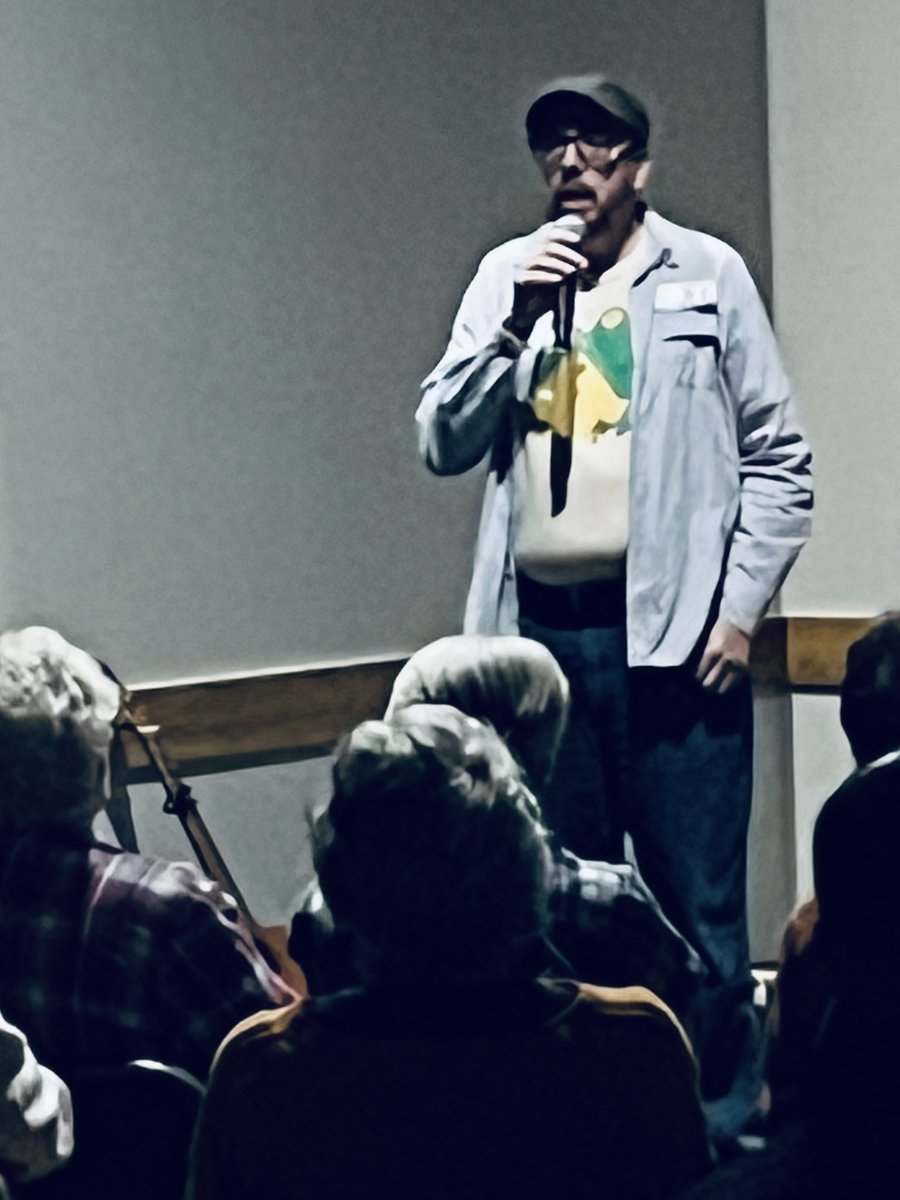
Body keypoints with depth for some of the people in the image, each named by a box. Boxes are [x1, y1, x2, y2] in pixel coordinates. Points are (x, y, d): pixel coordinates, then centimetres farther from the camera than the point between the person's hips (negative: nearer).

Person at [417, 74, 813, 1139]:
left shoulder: (706, 274, 2)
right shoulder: (507, 275, 11)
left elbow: (779, 460, 2)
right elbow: (443, 443, 3)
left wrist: (739, 609, -6)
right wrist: (517, 321, -8)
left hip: (671, 631, -3)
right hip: (538, 632, 4)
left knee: (697, 901, -3)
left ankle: (724, 1113, 8)